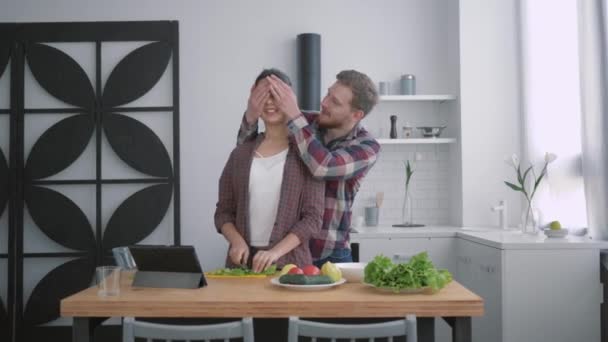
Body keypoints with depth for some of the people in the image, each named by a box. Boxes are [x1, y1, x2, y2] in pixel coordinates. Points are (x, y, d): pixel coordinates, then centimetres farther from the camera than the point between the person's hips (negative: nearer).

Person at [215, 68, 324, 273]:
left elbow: (313, 217, -6)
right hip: (242, 260, 3)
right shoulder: (240, 154, 7)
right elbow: (223, 211, 10)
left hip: (289, 262, -2)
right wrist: (236, 240, -8)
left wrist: (276, 251, -17)